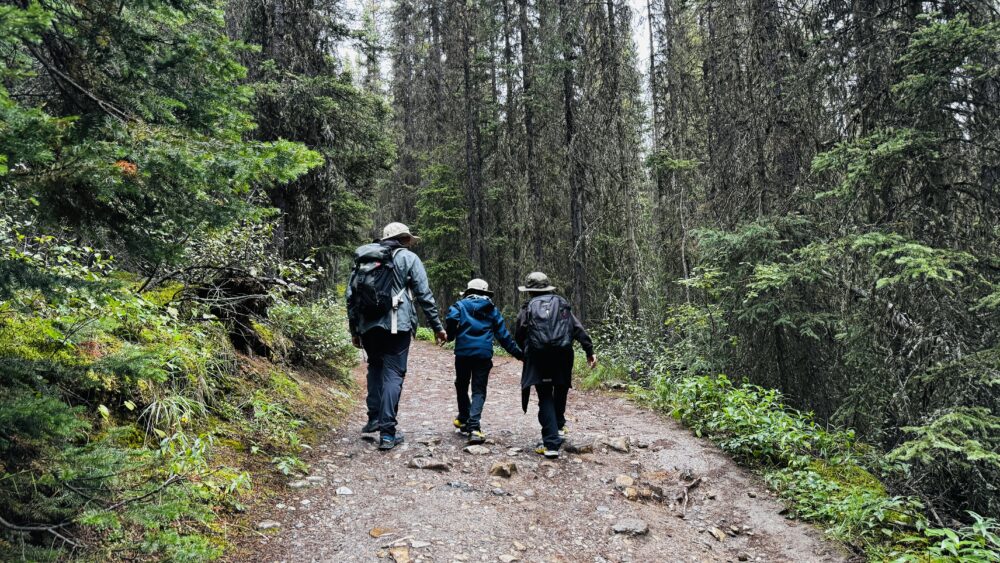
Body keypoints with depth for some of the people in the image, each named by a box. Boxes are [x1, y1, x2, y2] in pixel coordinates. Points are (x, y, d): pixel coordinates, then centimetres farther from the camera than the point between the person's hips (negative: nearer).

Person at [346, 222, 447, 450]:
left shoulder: (362, 258, 17)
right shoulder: (408, 258, 5)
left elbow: (351, 296, 15)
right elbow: (424, 295, -1)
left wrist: (354, 330, 20)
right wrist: (437, 326, 4)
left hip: (368, 327, 4)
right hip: (396, 326, -4)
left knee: (375, 367, 24)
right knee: (393, 374, -1)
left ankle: (374, 418, 22)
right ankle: (387, 432, -6)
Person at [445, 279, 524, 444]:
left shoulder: (460, 305, 9)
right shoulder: (492, 310, 15)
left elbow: (451, 318, -14)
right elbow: (504, 335, 14)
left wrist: (449, 336, 2)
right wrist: (519, 353, 20)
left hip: (463, 352, -1)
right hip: (484, 354, 1)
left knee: (462, 385, 20)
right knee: (479, 390, 2)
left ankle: (464, 419, 32)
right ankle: (474, 427, -14)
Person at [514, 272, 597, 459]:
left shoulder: (528, 307, 9)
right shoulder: (562, 304, 15)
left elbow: (518, 336, 8)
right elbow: (578, 329, 6)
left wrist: (526, 351, 26)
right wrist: (589, 351, 4)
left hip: (539, 357, -2)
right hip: (563, 355, 2)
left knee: (545, 397, 3)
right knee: (560, 390, 25)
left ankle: (551, 443, -5)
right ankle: (558, 427, 39)